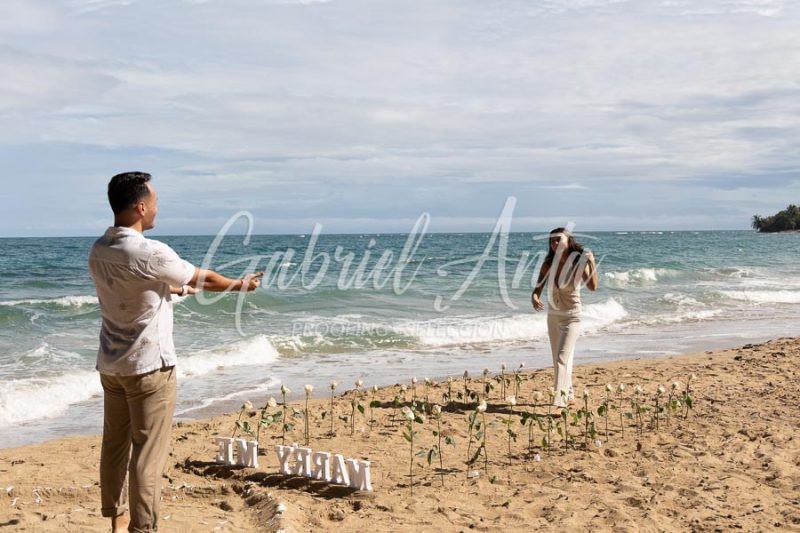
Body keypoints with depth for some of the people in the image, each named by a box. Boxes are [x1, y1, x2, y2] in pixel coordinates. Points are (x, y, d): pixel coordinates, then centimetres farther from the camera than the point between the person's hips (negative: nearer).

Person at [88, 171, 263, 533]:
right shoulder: (151, 253, -21)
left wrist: (179, 287, 32)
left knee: (115, 444, 17)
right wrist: (240, 285, 12)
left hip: (111, 365, 8)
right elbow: (203, 279, -6)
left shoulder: (99, 251, 1)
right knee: (148, 452, 0)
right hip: (149, 366, -8)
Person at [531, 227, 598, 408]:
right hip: (553, 315, 6)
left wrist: (592, 262, -36)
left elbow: (593, 286, -30)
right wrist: (534, 298, -28)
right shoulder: (548, 264, -5)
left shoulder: (578, 264, -17)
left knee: (562, 357, -18)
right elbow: (538, 287, -6)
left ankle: (560, 399, -22)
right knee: (558, 359, 17)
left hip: (572, 316, -6)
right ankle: (568, 393, 35)